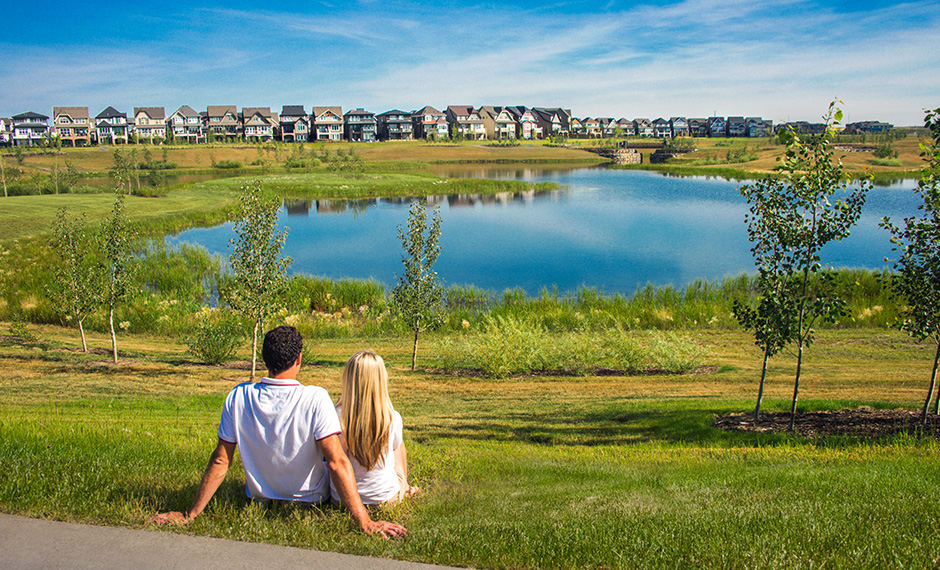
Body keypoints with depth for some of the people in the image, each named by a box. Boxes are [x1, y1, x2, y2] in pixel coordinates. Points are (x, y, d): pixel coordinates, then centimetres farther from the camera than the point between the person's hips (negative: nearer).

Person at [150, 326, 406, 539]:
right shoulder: (315, 398, -28)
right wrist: (365, 522, -30)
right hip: (312, 500, -3)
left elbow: (220, 461, -14)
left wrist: (189, 515, -4)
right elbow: (336, 462, -32)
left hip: (259, 498, 3)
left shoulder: (238, 397, -18)